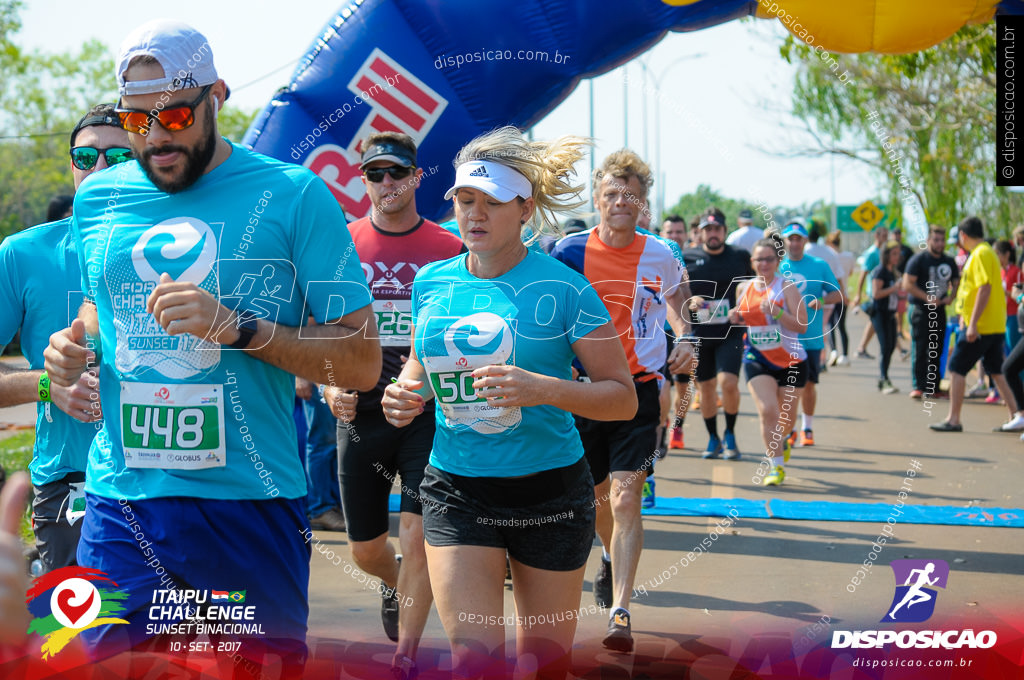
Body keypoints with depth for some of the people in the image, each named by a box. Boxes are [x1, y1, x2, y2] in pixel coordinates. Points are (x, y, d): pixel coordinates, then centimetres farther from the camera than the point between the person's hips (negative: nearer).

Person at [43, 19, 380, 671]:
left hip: (250, 504, -3)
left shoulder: (292, 195, -4)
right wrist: (77, 342, 6)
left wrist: (236, 327, -18)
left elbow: (363, 361, -6)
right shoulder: (97, 199, 9)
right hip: (120, 501, 3)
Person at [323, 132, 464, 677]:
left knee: (418, 535, -10)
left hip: (428, 414, -2)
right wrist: (329, 385, -9)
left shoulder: (449, 251, 0)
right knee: (365, 549, 11)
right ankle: (396, 585, 47)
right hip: (360, 414, 2)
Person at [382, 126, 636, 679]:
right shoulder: (431, 282, 4)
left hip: (549, 489, -2)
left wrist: (545, 389, -25)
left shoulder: (563, 289, -9)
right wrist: (403, 395, -2)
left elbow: (624, 398, -9)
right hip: (455, 489, 2)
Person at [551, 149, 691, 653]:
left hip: (639, 389, -1)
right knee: (596, 496, 16)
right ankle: (612, 559, 49)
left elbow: (676, 293, 22)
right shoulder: (571, 250, -6)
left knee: (626, 498, -14)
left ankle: (620, 611, -15)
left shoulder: (660, 255, -1)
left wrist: (683, 337, 7)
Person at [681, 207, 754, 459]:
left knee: (729, 382, -17)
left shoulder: (740, 257, 2)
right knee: (706, 386, 9)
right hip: (699, 334, 2)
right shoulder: (687, 258, 2)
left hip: (730, 333, -2)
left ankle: (730, 435, 5)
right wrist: (689, 301, -12)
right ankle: (713, 439, 27)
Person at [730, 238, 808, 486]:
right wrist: (734, 317, -3)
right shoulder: (744, 288, 3)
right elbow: (740, 316, 21)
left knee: (786, 417, 11)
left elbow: (801, 326, -17)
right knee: (768, 411, -16)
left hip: (791, 361, -2)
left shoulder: (787, 287, -11)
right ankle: (776, 466, -6)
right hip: (757, 359, 2)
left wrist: (777, 312, -31)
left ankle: (780, 440, 46)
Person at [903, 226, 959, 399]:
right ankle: (918, 386, -6)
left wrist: (951, 297, 0)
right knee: (919, 349, -8)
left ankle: (933, 386, 14)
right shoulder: (918, 260, -6)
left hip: (939, 310, 6)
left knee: (937, 350, 8)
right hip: (920, 310, -6)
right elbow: (907, 284, -11)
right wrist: (927, 298, -18)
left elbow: (956, 283, 21)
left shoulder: (949, 262, 12)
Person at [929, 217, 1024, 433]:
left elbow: (985, 288, -22)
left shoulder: (981, 254, -14)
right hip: (996, 326, 9)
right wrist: (965, 315, 27)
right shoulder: (987, 252, 16)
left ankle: (953, 420, -3)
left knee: (956, 369, -4)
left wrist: (973, 323, -24)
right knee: (996, 372, 13)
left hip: (980, 326, -9)